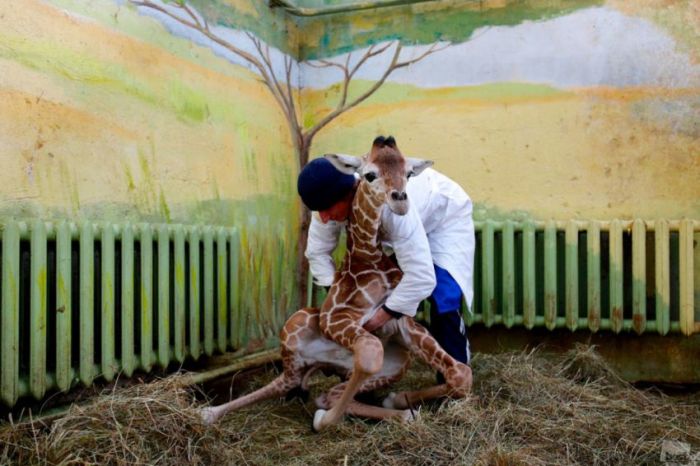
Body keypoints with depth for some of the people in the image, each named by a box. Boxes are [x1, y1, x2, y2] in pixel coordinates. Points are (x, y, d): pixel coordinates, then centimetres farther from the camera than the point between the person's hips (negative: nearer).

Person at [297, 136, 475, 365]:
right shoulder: (332, 196, -26)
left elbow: (422, 277, -44)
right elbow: (317, 252, -13)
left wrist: (382, 316, -35)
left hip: (445, 217, -6)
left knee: (443, 301, -23)